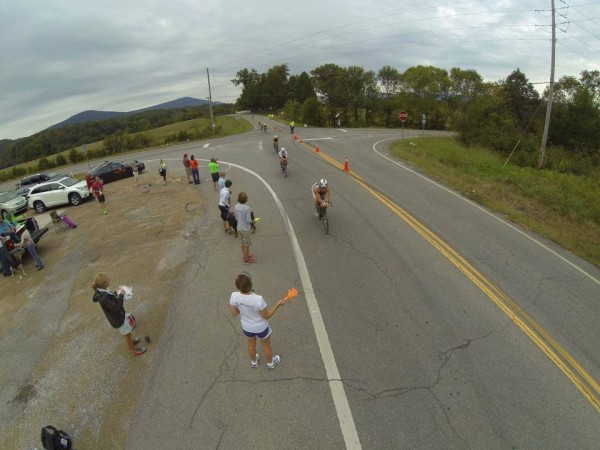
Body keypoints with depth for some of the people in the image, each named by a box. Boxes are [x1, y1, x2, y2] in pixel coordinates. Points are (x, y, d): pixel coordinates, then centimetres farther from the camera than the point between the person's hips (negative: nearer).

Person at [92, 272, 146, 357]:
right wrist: (121, 295, -29)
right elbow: (116, 308, -34)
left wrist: (116, 293, -5)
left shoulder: (101, 291, -10)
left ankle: (130, 341, 58)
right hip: (118, 319, -8)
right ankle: (134, 350, 35)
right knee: (127, 334, 14)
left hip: (119, 315, 8)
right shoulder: (103, 298, -38)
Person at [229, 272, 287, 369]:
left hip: (246, 327, 3)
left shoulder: (234, 296, -28)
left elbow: (234, 314, -10)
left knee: (251, 344, 33)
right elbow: (266, 316, -23)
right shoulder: (258, 299, -40)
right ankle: (270, 363, 55)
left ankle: (253, 362, 61)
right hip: (260, 328, -3)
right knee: (266, 345, 28)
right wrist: (278, 305, -17)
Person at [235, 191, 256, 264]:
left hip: (239, 228, 7)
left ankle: (245, 255, 42)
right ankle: (246, 259, 24)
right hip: (246, 229, -7)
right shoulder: (247, 208, -27)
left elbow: (236, 218, 4)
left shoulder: (236, 206, -6)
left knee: (243, 243, 24)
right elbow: (248, 220, -22)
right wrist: (253, 221, -3)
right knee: (247, 245, 10)